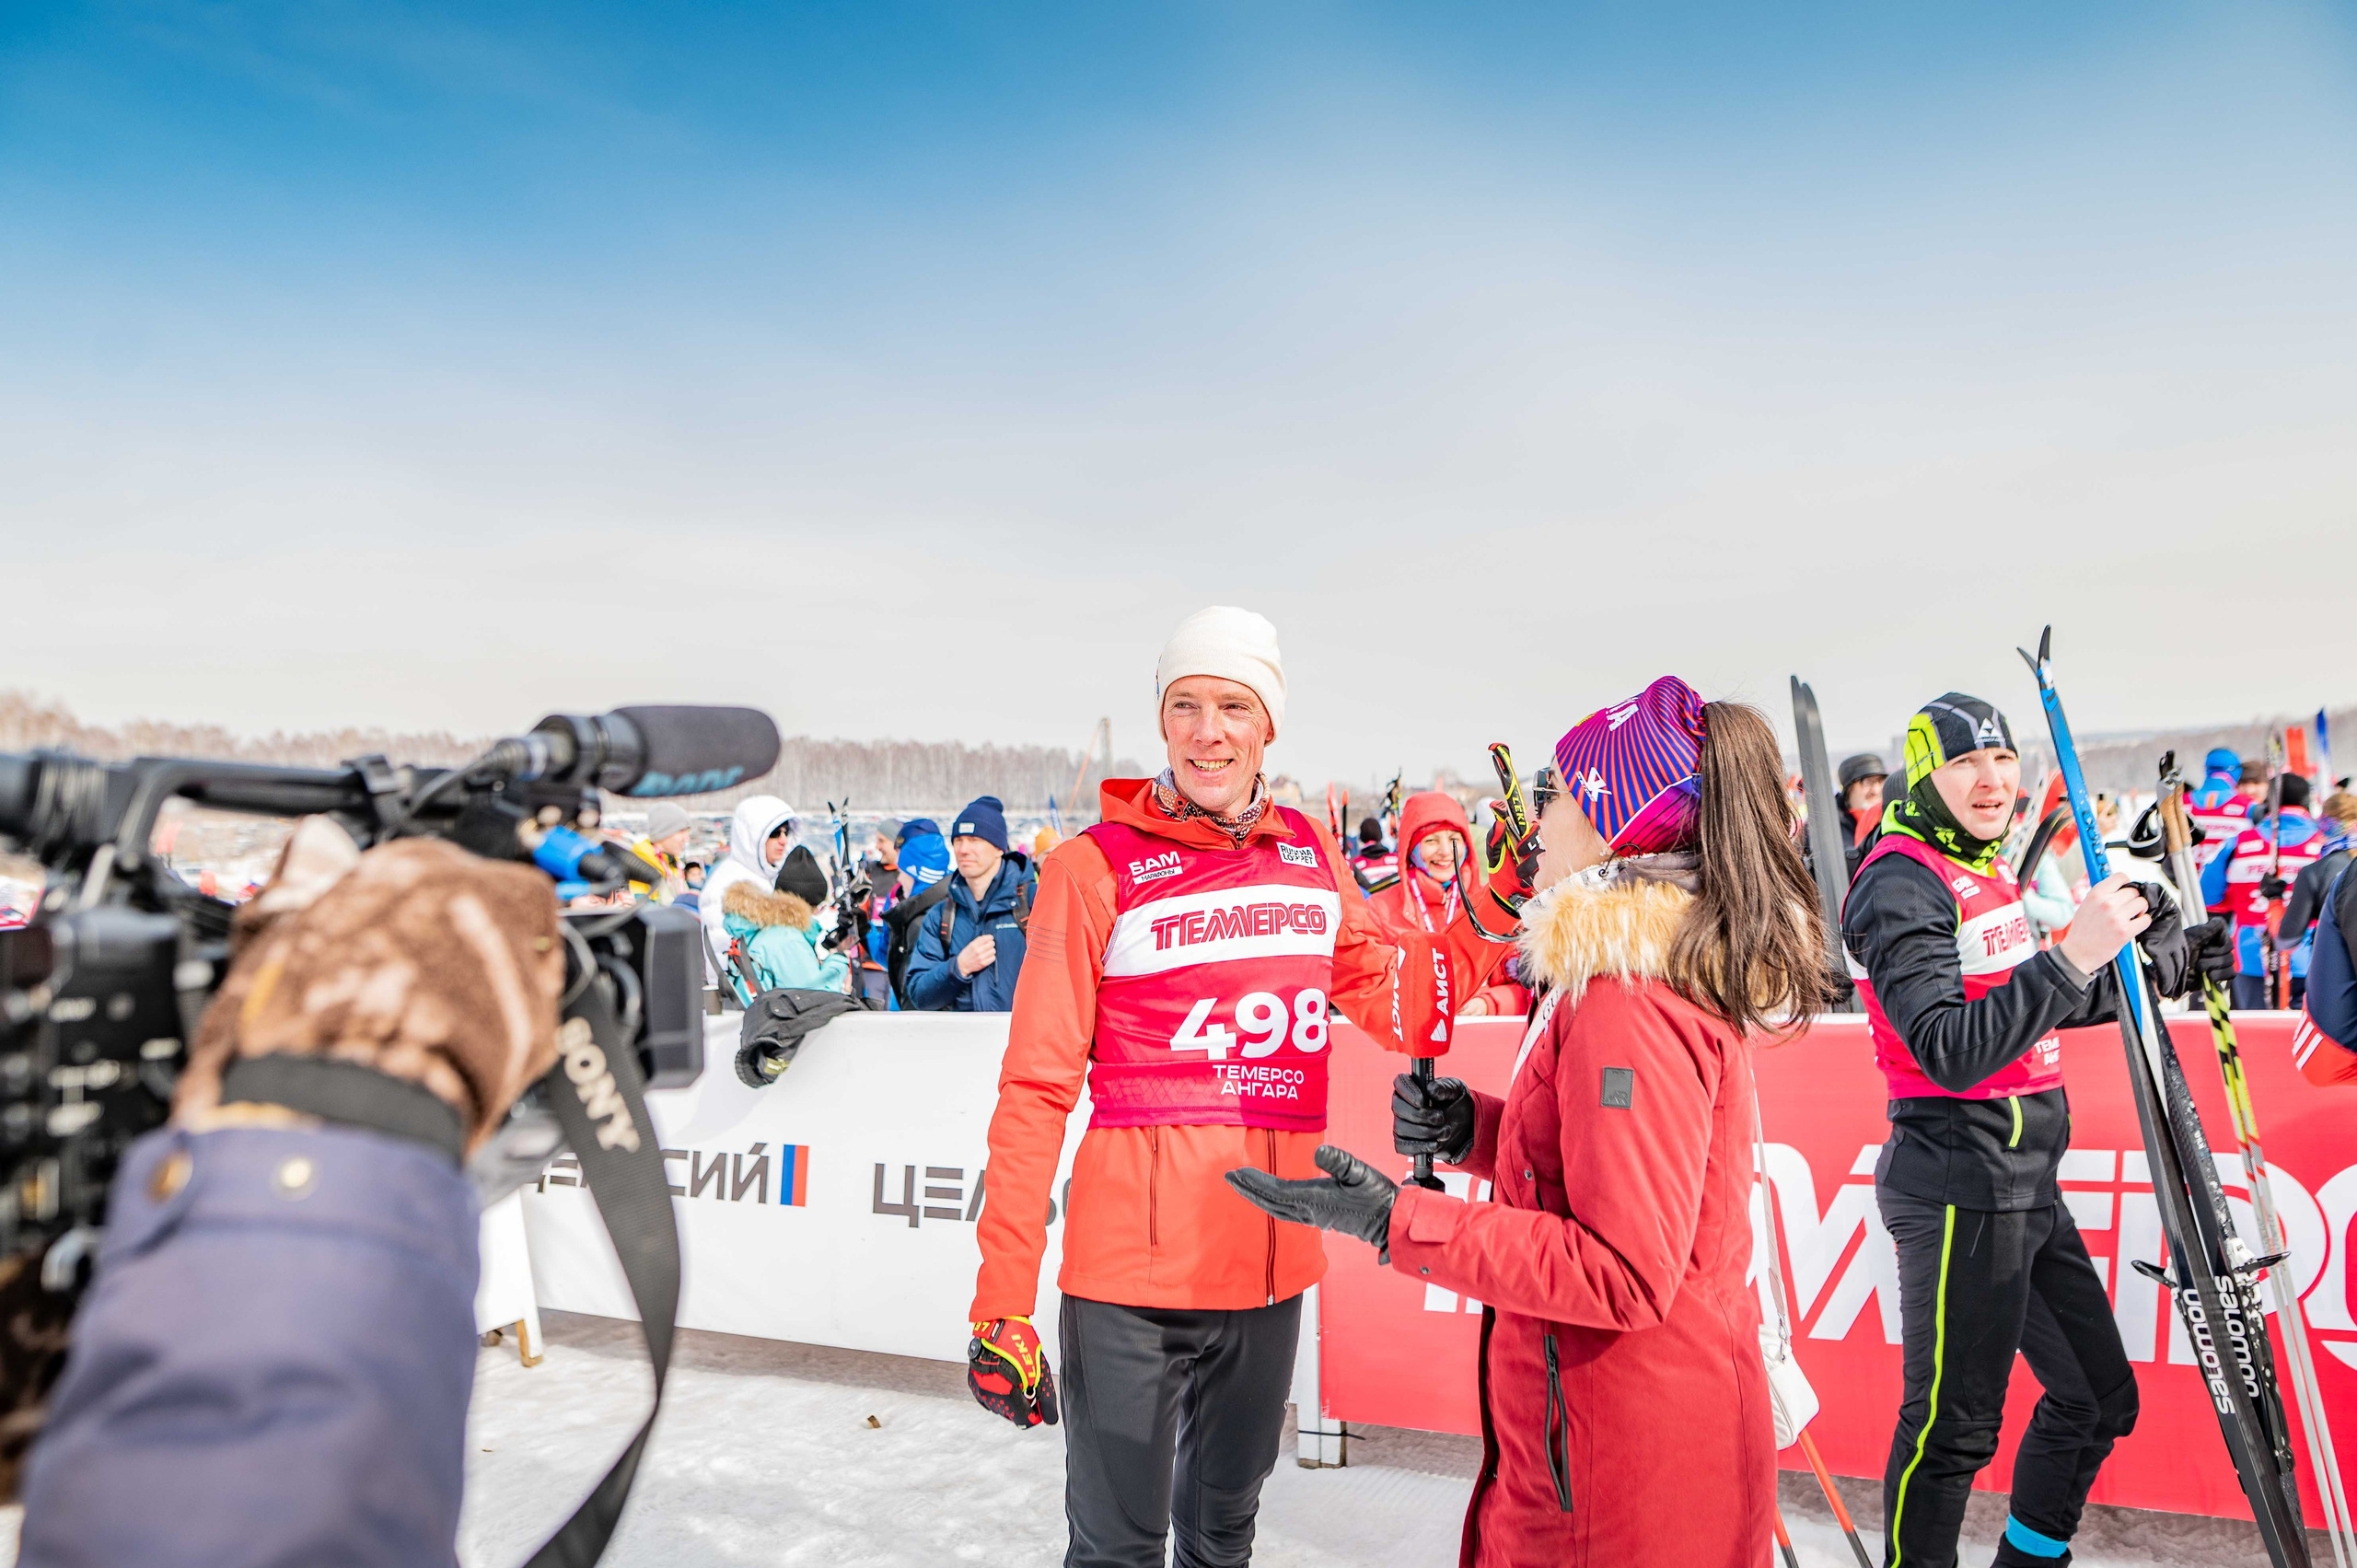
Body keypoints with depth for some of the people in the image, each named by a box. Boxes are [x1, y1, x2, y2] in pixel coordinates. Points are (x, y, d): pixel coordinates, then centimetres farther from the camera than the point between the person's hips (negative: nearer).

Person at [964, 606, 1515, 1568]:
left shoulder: (1309, 851, 5)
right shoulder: (1097, 867, -9)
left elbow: (1404, 1009, 9)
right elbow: (1036, 1090, -11)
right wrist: (1001, 1301, -12)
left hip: (1271, 1261, 5)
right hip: (1132, 1268, -4)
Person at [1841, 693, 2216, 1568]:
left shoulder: (1990, 875, 13)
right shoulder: (1901, 884, -16)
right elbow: (1953, 1052, -26)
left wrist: (2158, 970, 19)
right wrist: (2070, 956, -31)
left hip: (2027, 1189, 10)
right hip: (1959, 1191, -10)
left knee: (2099, 1399, 20)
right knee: (1952, 1427, 0)